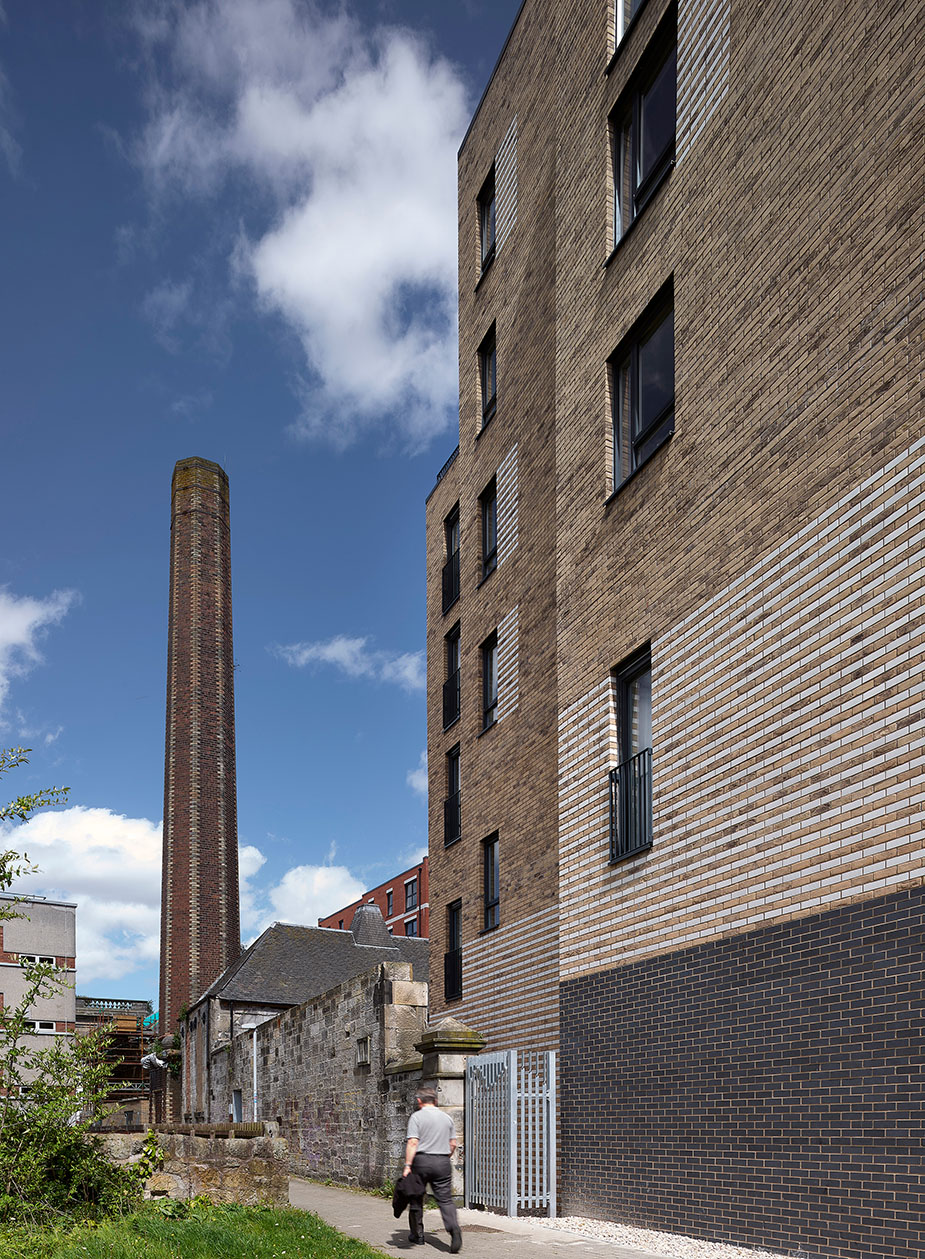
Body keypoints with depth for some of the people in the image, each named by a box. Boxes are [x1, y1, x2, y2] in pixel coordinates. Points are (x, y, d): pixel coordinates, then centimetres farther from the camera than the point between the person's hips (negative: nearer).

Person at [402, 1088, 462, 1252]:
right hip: (442, 1162, 3)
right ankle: (454, 1229, -23)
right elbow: (453, 1144, 13)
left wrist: (407, 1165, -15)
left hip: (421, 1160, -3)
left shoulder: (417, 1117, -3)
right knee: (445, 1200, 0)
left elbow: (413, 1142, -13)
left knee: (416, 1199, 12)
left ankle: (417, 1236, 21)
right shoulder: (446, 1117, 11)